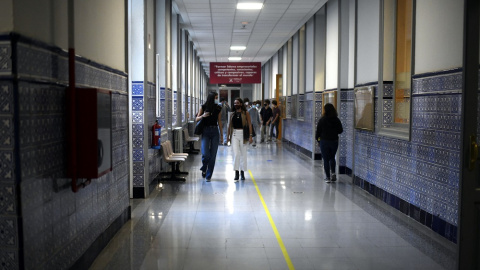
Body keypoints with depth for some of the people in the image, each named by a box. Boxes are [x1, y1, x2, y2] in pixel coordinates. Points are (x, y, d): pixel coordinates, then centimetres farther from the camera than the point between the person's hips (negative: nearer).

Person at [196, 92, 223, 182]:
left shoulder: (218, 108, 6)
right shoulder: (203, 107, 0)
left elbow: (219, 121, 13)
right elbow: (196, 119, 6)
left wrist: (221, 134, 12)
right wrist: (202, 116, -15)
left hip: (215, 131, 2)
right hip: (206, 131, -2)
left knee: (213, 155, 0)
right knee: (205, 154, -14)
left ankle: (208, 175, 11)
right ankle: (204, 168, 19)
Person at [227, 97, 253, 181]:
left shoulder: (246, 113, 0)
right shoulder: (233, 114, 9)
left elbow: (249, 125, -3)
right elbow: (230, 125, 12)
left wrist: (250, 136, -9)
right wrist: (228, 136, 10)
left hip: (243, 134, -1)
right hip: (234, 134, 2)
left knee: (243, 153, 6)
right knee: (236, 153, -8)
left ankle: (242, 172, 19)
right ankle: (236, 173, -6)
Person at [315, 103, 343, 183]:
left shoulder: (322, 120, -11)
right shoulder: (337, 120, -5)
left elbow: (318, 131, -6)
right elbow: (340, 131, 3)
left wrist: (317, 138, 11)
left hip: (324, 141, -2)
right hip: (334, 141, 2)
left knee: (326, 159, 5)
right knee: (332, 158, 21)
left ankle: (328, 177, 6)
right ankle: (333, 173, 5)